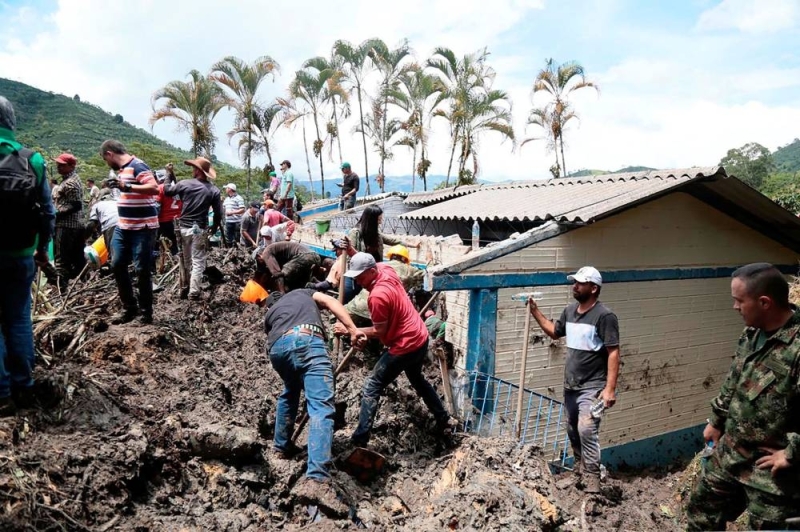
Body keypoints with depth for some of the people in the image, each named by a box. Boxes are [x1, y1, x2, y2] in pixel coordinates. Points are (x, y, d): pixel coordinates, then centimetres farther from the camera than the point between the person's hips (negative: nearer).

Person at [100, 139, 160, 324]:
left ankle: (146, 312, 10)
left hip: (142, 228, -9)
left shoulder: (137, 166, -13)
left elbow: (154, 188, -28)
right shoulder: (122, 169, 14)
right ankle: (129, 308, 20)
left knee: (142, 270, -2)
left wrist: (126, 186, -31)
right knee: (117, 265, 10)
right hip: (123, 227, 10)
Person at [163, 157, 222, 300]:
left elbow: (167, 191, 13)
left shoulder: (184, 184, -4)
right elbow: (218, 213, -3)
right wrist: (214, 228, 13)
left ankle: (184, 289, 23)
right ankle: (193, 292, 0)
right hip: (200, 229, -2)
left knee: (185, 261, 16)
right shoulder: (214, 190, -4)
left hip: (184, 227, 2)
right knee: (198, 262, 3)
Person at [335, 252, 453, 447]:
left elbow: (379, 331, -18)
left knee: (371, 387, -2)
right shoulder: (386, 269, -2)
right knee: (417, 379, 30)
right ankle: (444, 420, 37)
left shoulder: (377, 296, -26)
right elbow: (365, 263, 22)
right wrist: (352, 252, 9)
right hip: (420, 338, 10)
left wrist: (349, 330, -15)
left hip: (405, 346, -10)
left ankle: (360, 439, -3)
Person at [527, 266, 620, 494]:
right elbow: (554, 332, 24)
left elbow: (613, 353, -18)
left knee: (587, 431, -15)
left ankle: (592, 483, -5)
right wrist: (535, 312, 13)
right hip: (570, 385, 8)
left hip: (592, 387, -7)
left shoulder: (604, 316, -16)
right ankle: (579, 472, 35)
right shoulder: (570, 311, 7)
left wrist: (610, 388, -23)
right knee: (573, 431, 17)